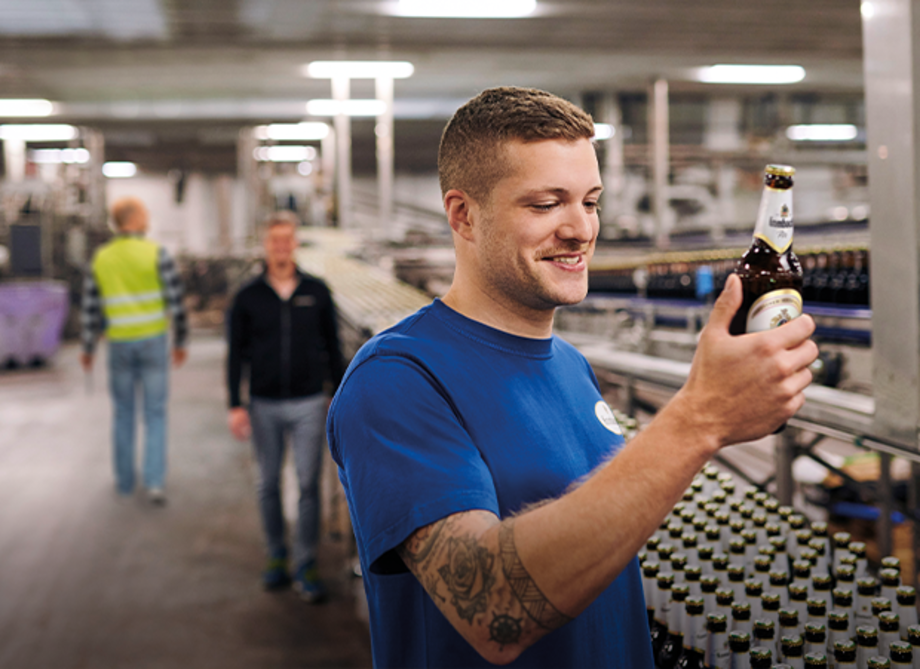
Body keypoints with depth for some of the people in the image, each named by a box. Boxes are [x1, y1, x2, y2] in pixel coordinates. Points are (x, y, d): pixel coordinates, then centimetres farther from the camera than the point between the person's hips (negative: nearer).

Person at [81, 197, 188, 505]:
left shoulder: (100, 260, 0)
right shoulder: (157, 254, -9)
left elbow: (91, 310, 1)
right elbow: (176, 302, -10)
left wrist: (88, 349, 14)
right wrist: (181, 341, 2)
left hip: (119, 344, 2)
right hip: (153, 341, -2)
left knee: (123, 413, 16)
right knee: (155, 414, 5)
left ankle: (125, 479, 23)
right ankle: (155, 482, -5)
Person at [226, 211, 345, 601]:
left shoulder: (316, 292, 3)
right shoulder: (248, 297, 1)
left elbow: (332, 347, 9)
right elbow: (236, 354, 4)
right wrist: (235, 405, -1)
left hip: (308, 404, -1)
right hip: (264, 406, 1)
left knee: (308, 485, -1)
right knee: (268, 485, 10)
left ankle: (305, 568, 7)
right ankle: (276, 558, 25)